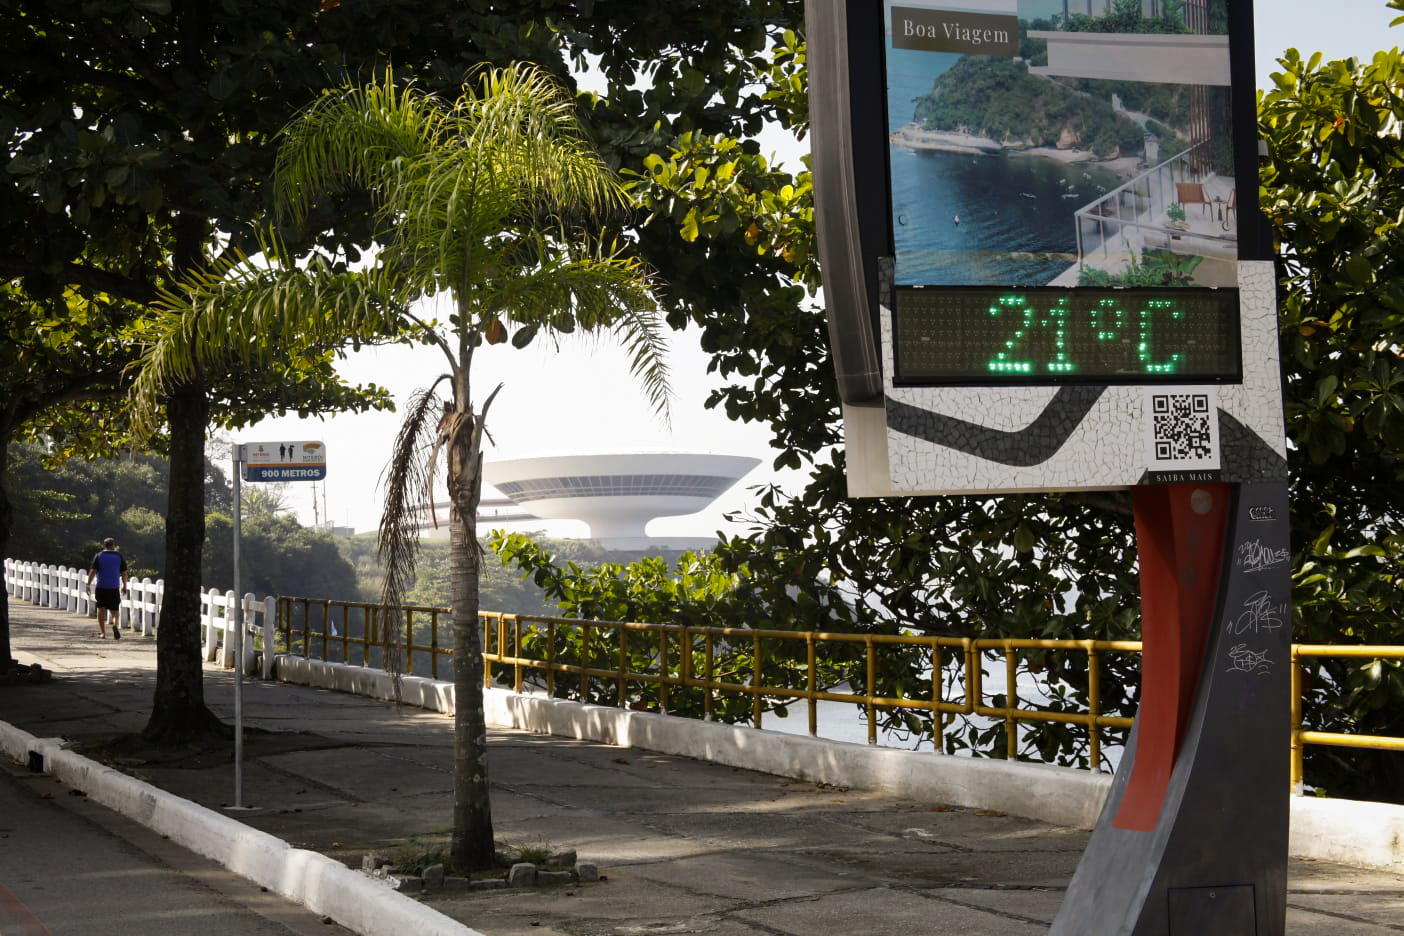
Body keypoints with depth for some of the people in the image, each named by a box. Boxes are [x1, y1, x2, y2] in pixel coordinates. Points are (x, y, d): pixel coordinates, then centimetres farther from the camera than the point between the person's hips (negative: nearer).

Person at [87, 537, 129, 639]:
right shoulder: (119, 556, 4)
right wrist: (124, 586, 17)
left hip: (101, 587, -1)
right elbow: (124, 573, 6)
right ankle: (115, 624, -21)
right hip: (114, 588, 1)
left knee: (101, 609, 9)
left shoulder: (98, 556, 0)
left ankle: (102, 632, 8)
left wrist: (88, 584, 1)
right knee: (114, 609, 8)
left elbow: (93, 571, -6)